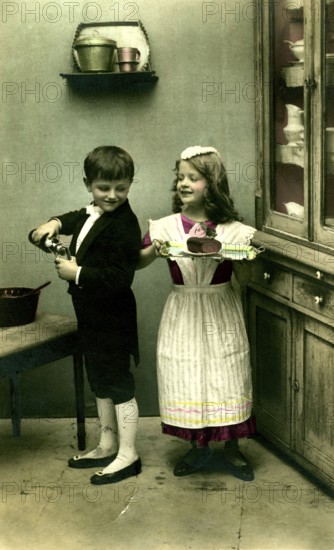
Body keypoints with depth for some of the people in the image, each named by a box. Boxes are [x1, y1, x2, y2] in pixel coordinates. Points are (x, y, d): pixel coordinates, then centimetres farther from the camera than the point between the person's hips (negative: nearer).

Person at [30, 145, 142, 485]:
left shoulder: (123, 225, -22)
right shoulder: (94, 213, 5)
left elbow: (120, 278, -28)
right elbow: (77, 219, 29)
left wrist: (77, 274, -21)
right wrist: (55, 223, 8)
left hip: (112, 319, -10)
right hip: (91, 316, 10)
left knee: (119, 384, 2)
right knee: (99, 382, 19)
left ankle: (127, 456, 15)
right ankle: (107, 446, 34)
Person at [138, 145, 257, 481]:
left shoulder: (233, 230, -5)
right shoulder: (165, 227, -2)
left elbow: (244, 279, -1)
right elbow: (135, 263, 6)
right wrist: (154, 251, -14)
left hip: (221, 314, -1)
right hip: (183, 315, 1)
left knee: (226, 379, 5)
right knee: (186, 380, 7)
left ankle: (232, 448, 24)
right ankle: (198, 447, 27)